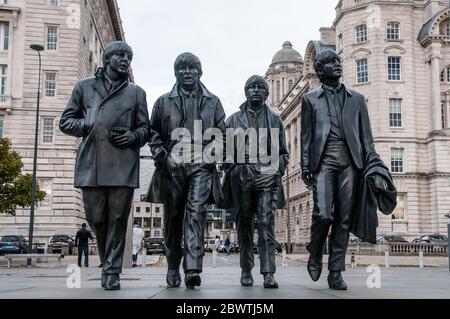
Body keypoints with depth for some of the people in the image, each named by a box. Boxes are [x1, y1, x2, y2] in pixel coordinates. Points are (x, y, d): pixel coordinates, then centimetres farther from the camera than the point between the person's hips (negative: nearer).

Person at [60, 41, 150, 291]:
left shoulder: (136, 93, 17)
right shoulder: (84, 87, 16)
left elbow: (145, 128, 17)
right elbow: (66, 121, 15)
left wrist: (133, 136, -5)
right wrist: (91, 127, -2)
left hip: (123, 165, 0)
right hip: (91, 165, 0)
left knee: (118, 219, -4)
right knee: (96, 218, 3)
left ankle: (112, 272, 4)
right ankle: (108, 263, 26)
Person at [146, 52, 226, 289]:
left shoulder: (213, 102, 15)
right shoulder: (164, 102, 14)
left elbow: (221, 134, 13)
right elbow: (153, 134, 10)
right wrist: (164, 158, -4)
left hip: (201, 167, -1)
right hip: (172, 168, 1)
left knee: (196, 214, -14)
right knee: (173, 220, 6)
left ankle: (192, 269, -20)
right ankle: (173, 269, 17)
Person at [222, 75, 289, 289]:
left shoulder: (275, 120, 16)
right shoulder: (234, 120, 14)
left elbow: (283, 152, 17)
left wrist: (279, 170, 1)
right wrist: (232, 171, -2)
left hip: (267, 179, -1)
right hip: (241, 181, 1)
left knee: (267, 225, -10)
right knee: (244, 226, 5)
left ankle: (269, 273, -12)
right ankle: (246, 271, 14)